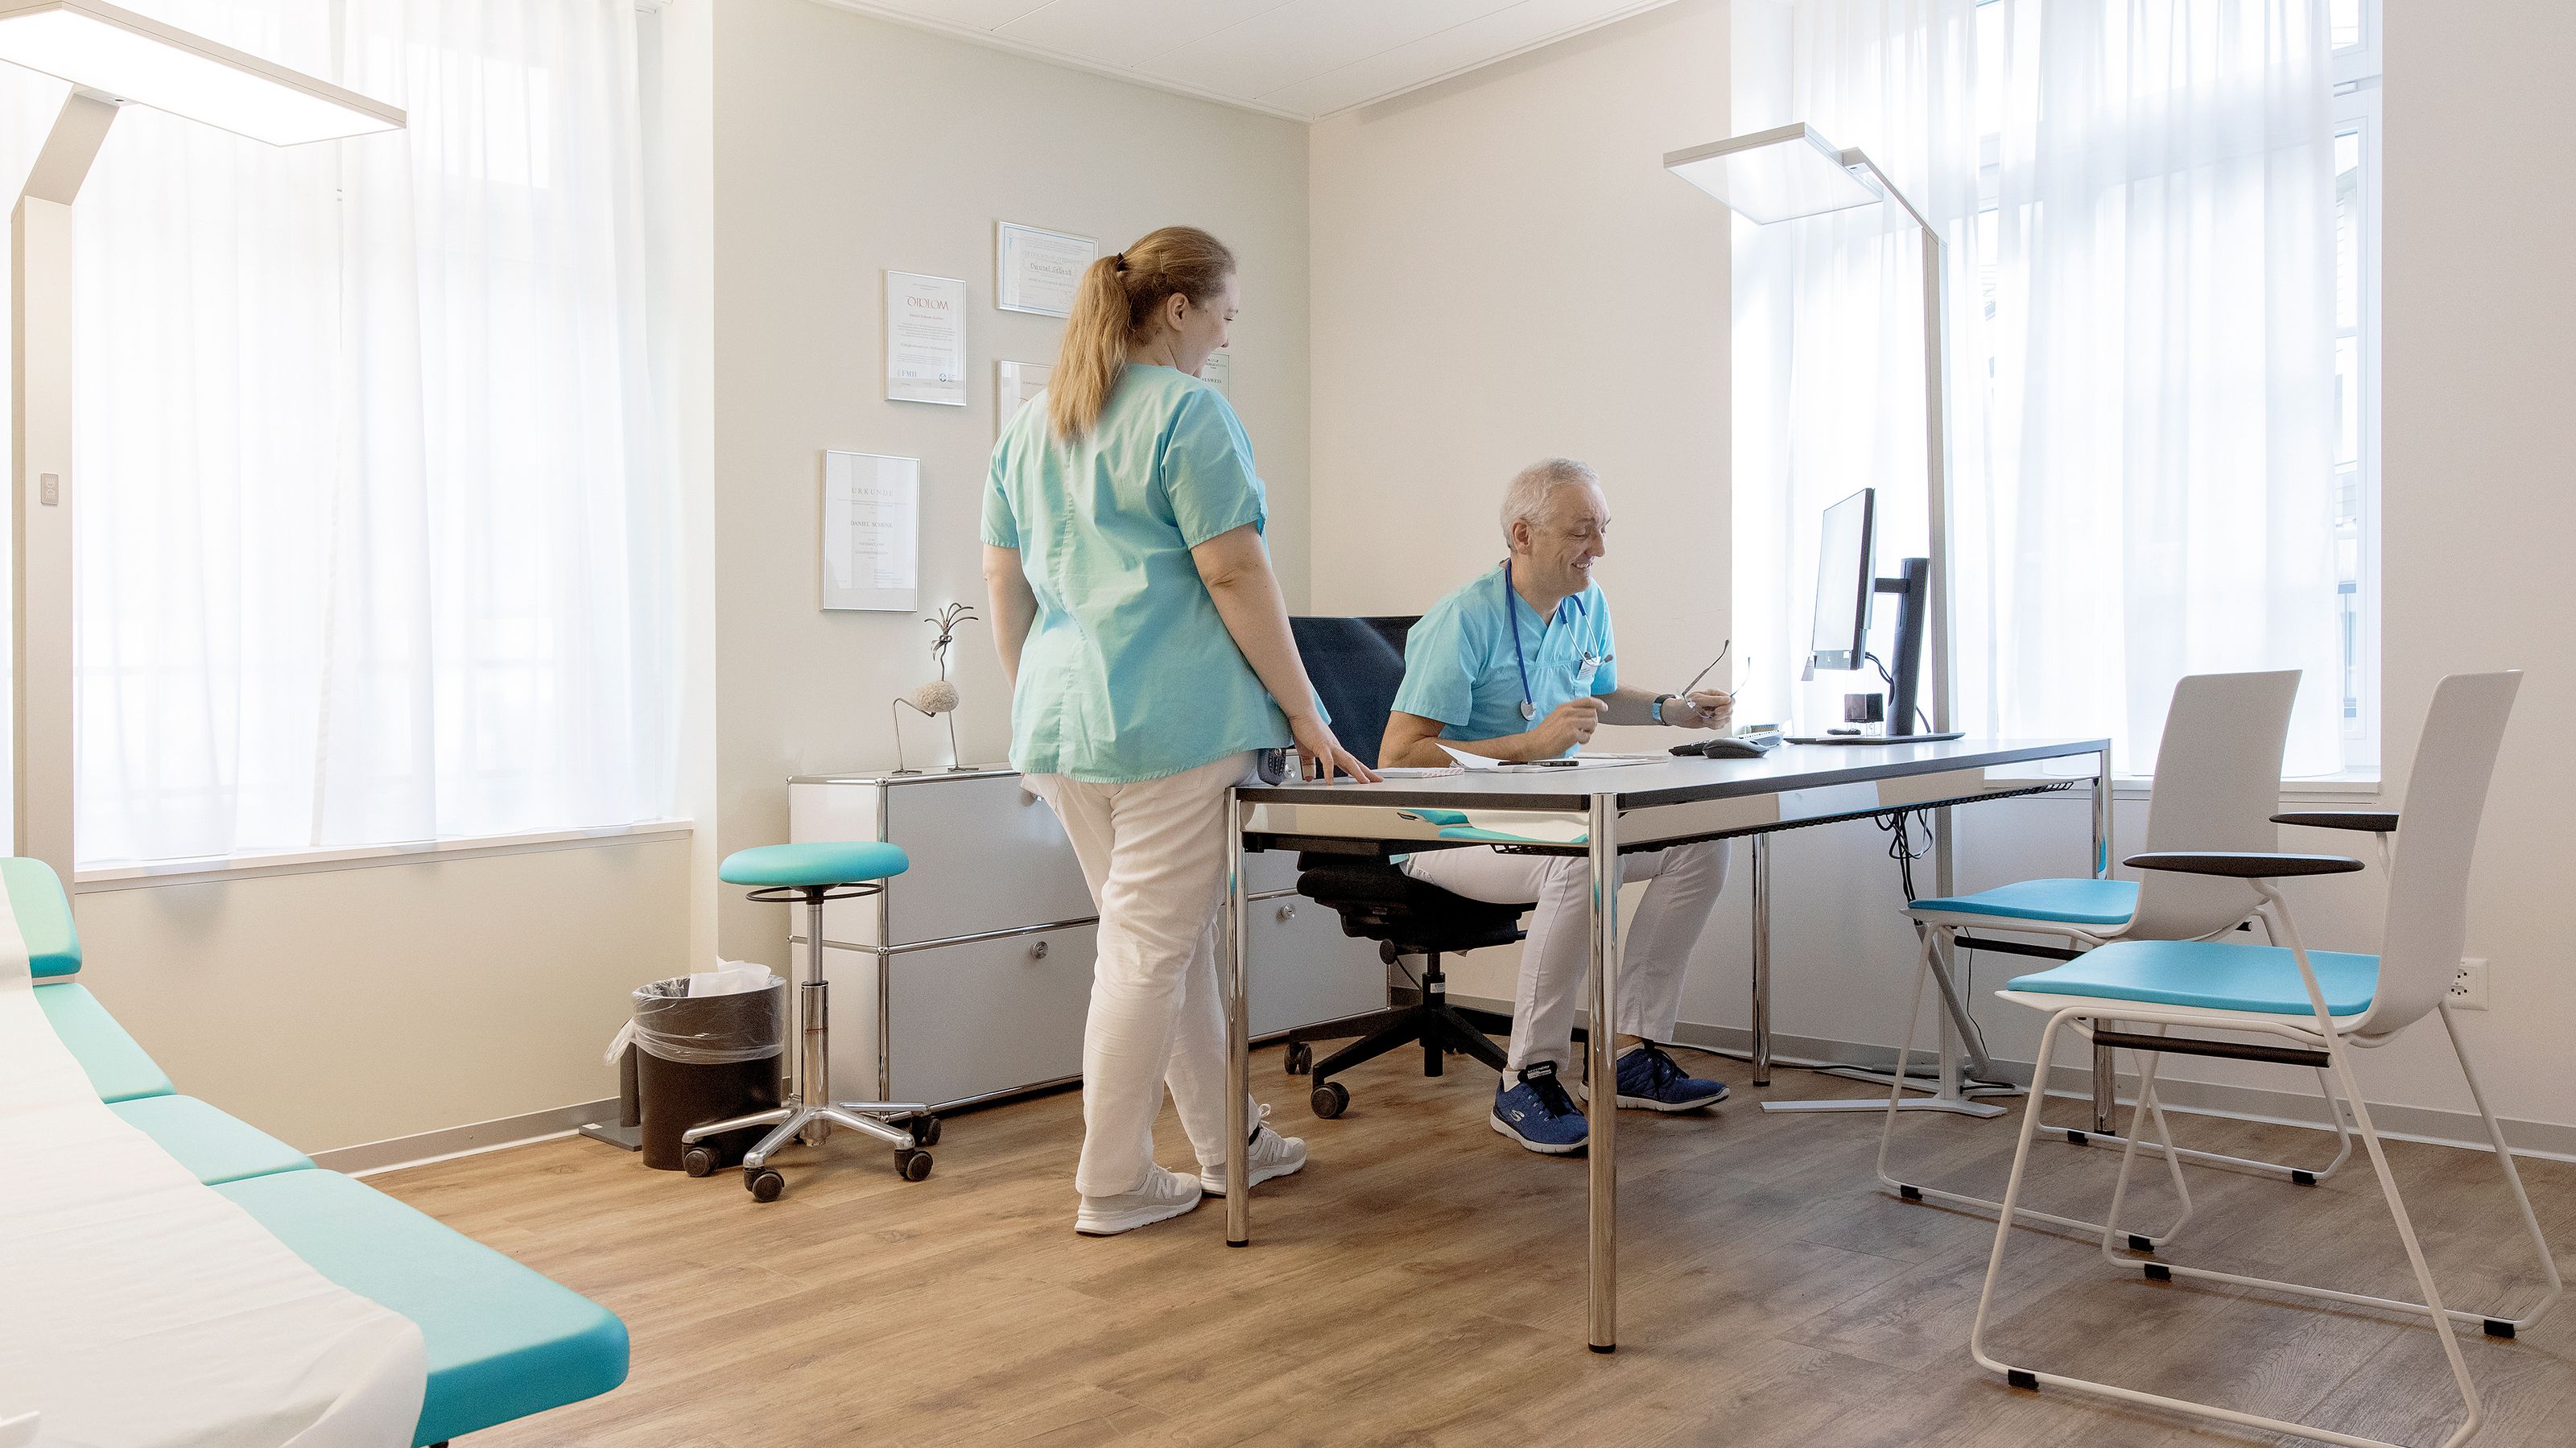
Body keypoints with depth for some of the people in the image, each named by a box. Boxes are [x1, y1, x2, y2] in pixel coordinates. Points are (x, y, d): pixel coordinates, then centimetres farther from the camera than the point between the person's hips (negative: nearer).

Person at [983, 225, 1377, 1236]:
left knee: (1174, 935, 17)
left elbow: (1002, 577, 17)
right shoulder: (1187, 411, -8)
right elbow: (1233, 572, -13)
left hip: (1063, 721, 8)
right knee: (1150, 944, 1)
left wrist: (1033, 702, 24)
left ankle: (1226, 1143, 29)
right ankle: (1112, 1184, 9)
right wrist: (1303, 714, -9)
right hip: (1171, 716, -8)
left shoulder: (1032, 423, 16)